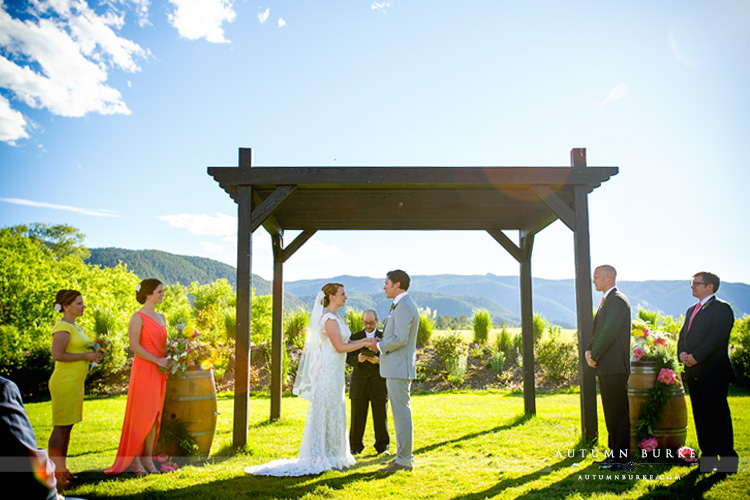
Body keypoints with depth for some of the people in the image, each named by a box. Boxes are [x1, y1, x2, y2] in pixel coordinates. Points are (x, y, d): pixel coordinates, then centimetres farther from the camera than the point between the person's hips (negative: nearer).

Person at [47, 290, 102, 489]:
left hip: (75, 382, 10)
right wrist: (86, 356, -17)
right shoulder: (63, 327, -13)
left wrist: (92, 354, 9)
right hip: (64, 381, -10)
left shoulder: (74, 326, 17)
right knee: (60, 427, -6)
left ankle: (62, 469, 19)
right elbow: (57, 355, -22)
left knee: (68, 426, 12)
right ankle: (53, 473, 0)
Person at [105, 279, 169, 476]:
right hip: (144, 369, -7)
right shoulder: (138, 317, -8)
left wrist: (168, 359, 2)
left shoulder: (161, 317, 15)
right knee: (140, 415, -1)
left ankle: (147, 458, 17)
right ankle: (134, 459, 10)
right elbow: (134, 345, -15)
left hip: (159, 372, 7)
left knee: (154, 415, 9)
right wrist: (157, 360, -18)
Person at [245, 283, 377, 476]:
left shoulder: (333, 317, 16)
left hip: (333, 371, 10)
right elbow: (340, 347, -19)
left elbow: (344, 343, 18)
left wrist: (363, 341, 10)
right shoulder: (329, 318, -15)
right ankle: (321, 458, 3)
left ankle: (331, 455, 23)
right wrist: (365, 344, -13)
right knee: (326, 412, -4)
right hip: (329, 370, -10)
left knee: (333, 412, 14)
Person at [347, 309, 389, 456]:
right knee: (357, 417, 1)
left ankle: (382, 447, 15)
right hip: (359, 384, 1)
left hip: (379, 384, 0)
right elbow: (349, 359, 2)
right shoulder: (355, 337, 9)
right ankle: (355, 447, 12)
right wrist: (358, 359, -20)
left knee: (381, 418, 2)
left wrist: (378, 360, -19)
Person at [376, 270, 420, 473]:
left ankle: (404, 461, 0)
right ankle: (403, 456, 23)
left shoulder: (404, 307, -16)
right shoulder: (401, 306, 18)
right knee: (400, 414, 15)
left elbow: (400, 339, -24)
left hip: (399, 369, -11)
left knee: (402, 414, -5)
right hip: (395, 369, 11)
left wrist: (379, 346, -9)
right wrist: (382, 344, 10)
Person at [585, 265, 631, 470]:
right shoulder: (607, 301, 18)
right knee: (611, 412, 15)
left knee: (618, 412, -3)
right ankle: (615, 453, 23)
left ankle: (622, 457, 3)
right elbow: (599, 332, 20)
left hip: (615, 368, -10)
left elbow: (609, 333, -19)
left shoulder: (618, 301, -13)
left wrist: (594, 355, -11)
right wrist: (589, 350, 4)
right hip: (605, 367, 10)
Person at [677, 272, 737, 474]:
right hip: (694, 373, 8)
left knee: (718, 416, -3)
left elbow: (716, 337, -17)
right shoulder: (691, 310, 20)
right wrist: (682, 353, -2)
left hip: (714, 373, -8)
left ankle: (727, 459, 7)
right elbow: (683, 335, 17)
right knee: (700, 416, 10)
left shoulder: (721, 308, -7)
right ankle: (708, 457, 19)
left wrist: (695, 357, -18)